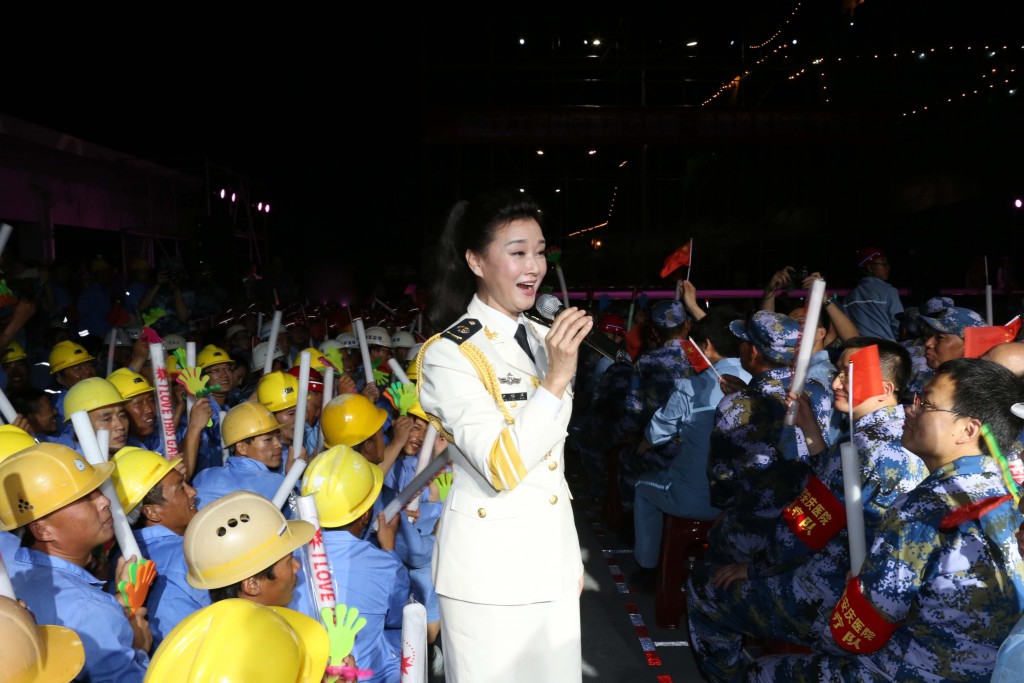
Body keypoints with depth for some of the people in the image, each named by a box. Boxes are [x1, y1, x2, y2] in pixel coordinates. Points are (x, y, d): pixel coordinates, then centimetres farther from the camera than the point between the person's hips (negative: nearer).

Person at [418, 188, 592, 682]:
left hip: (553, 554, 7)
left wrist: (571, 554, 17)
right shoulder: (450, 353, -16)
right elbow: (501, 469, -24)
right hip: (489, 566, -6)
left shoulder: (542, 339, 7)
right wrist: (556, 379, -28)